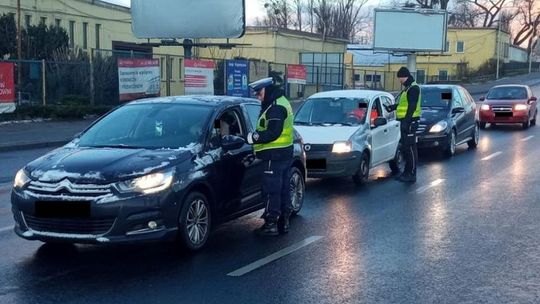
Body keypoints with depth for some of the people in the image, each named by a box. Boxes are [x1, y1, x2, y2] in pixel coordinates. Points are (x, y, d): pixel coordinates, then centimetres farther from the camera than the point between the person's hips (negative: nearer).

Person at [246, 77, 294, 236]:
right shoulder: (281, 103, 18)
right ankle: (283, 222, 23)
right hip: (285, 154, 11)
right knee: (283, 189, 15)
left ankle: (271, 224, 0)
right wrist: (256, 136, 8)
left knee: (272, 190, -5)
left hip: (275, 156, -11)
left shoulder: (276, 107, -17)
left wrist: (253, 137, -21)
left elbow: (273, 133, -25)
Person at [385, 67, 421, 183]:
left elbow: (412, 106, -20)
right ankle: (407, 172, 20)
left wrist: (406, 121, -24)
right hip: (405, 121, 10)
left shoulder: (413, 88, -12)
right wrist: (390, 108, 21)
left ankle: (412, 174, -7)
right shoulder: (407, 88, 20)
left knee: (410, 147, -9)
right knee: (405, 147, 13)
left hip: (410, 121, -10)